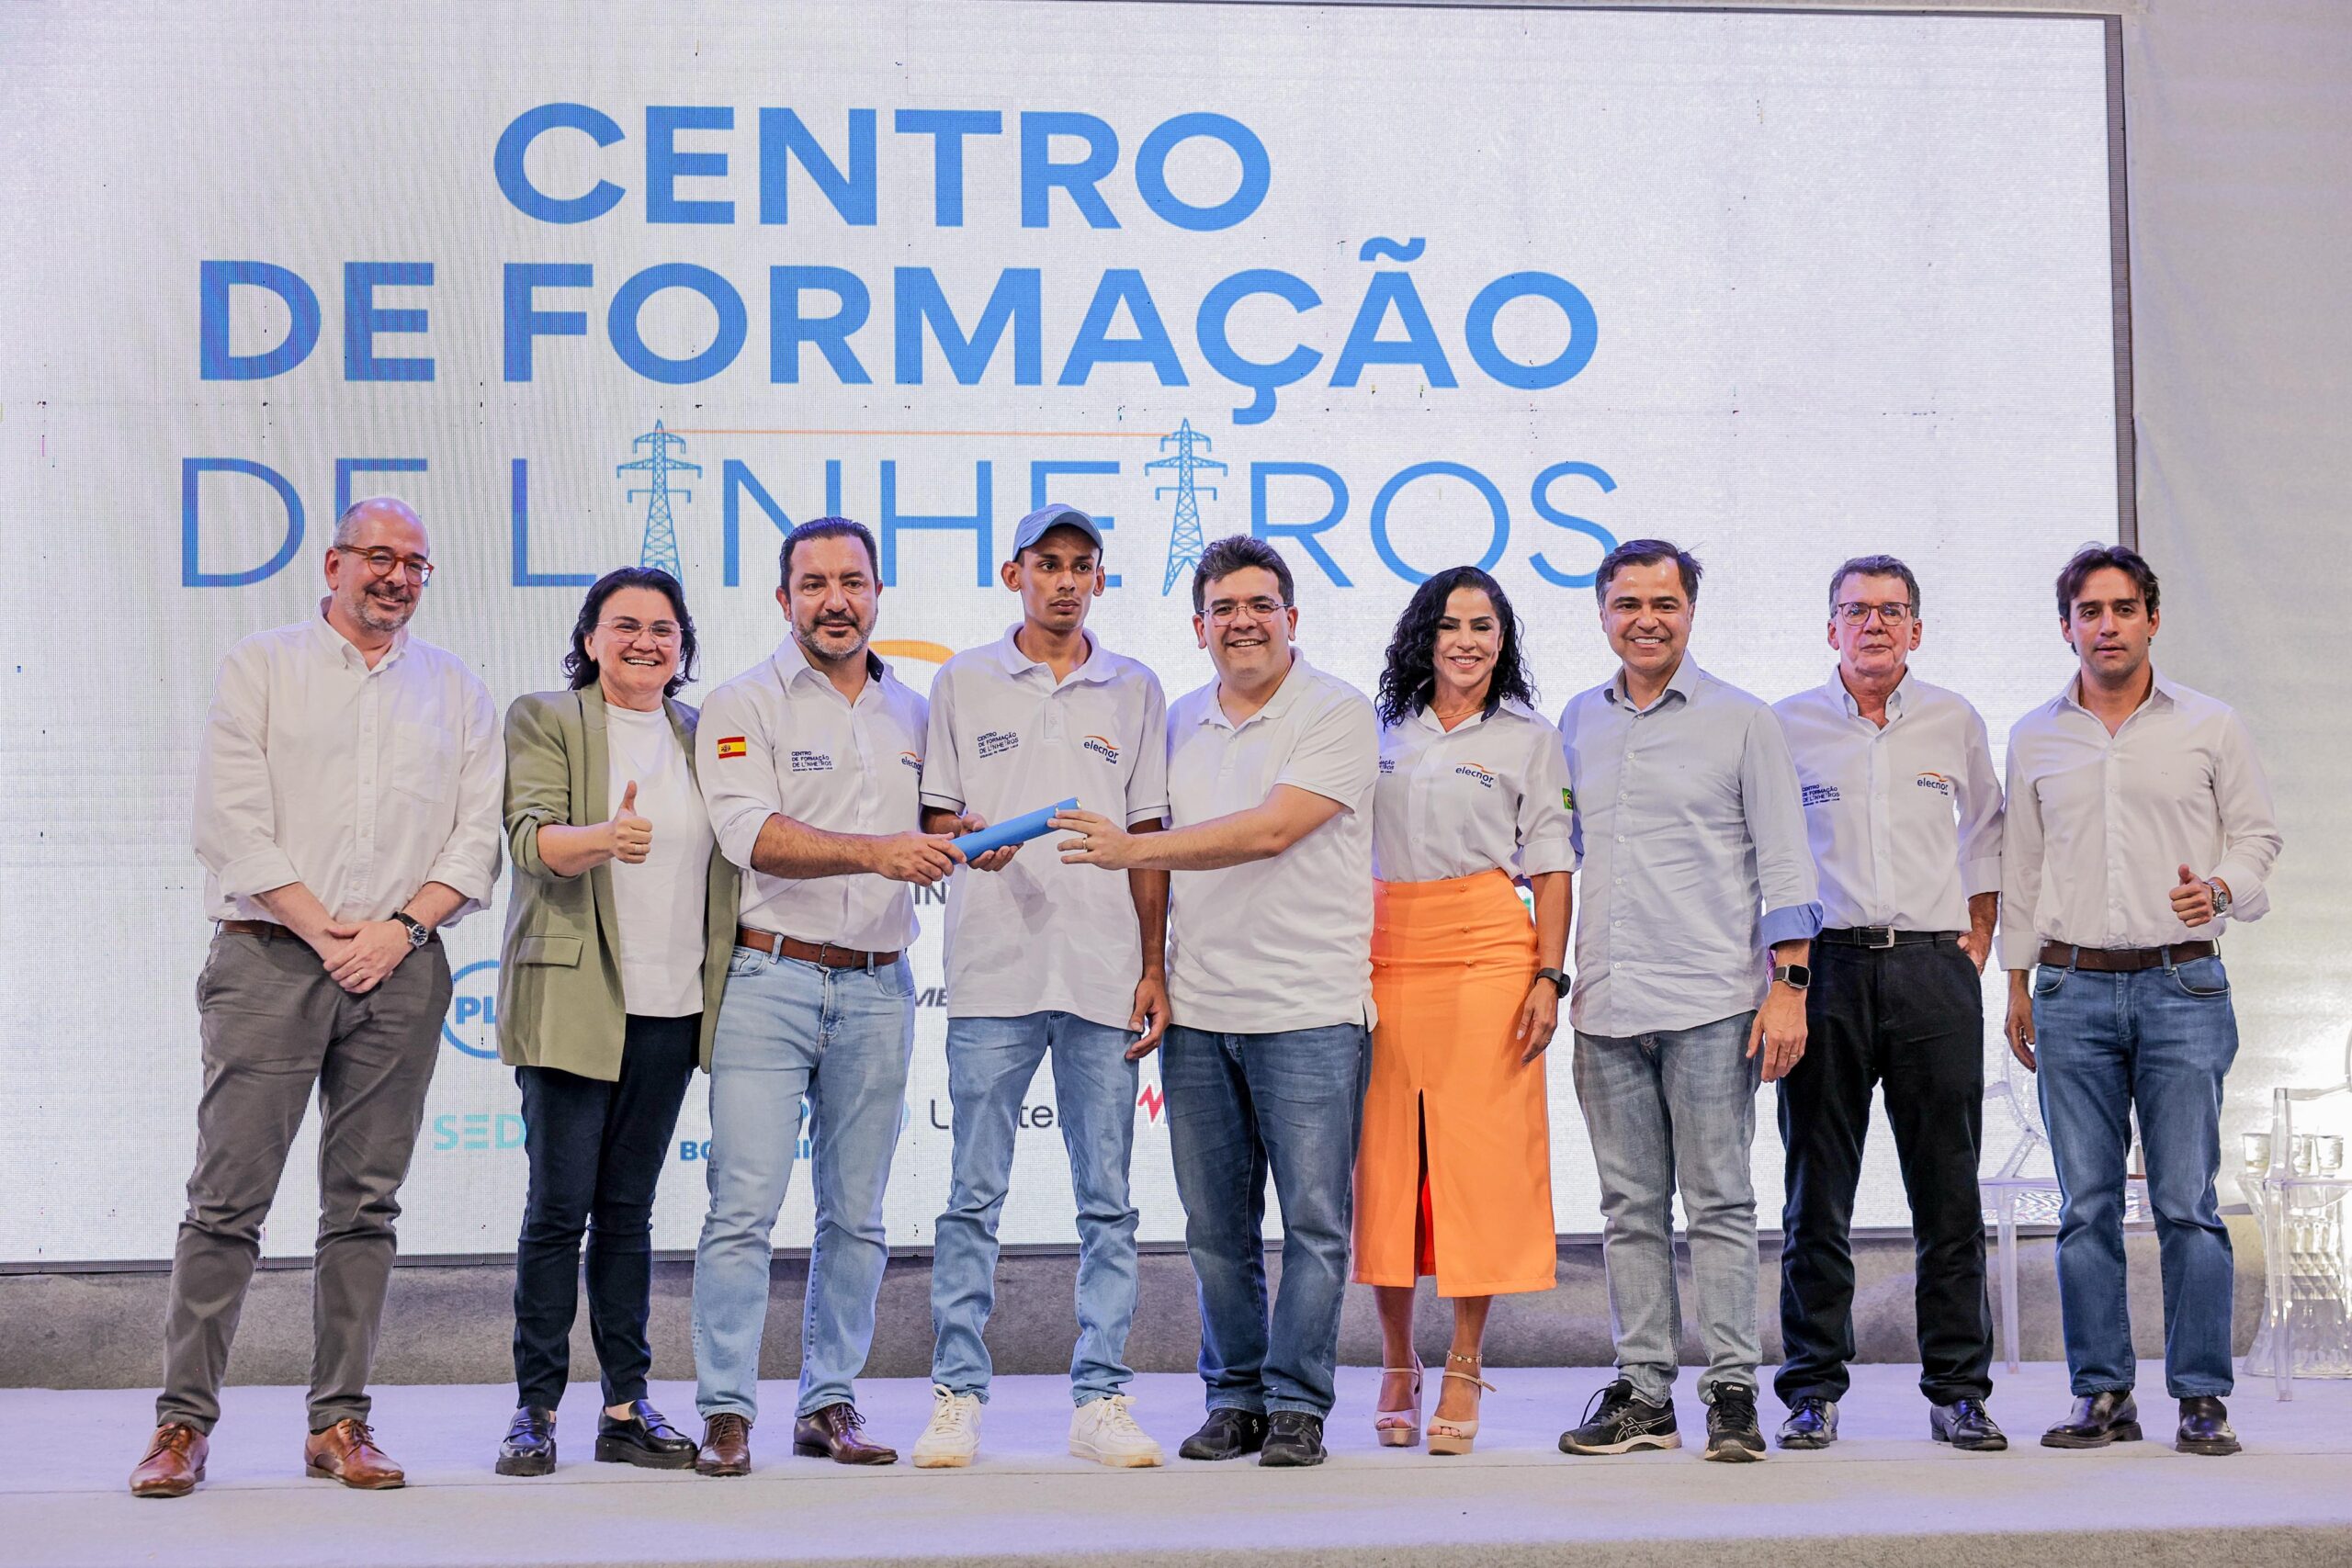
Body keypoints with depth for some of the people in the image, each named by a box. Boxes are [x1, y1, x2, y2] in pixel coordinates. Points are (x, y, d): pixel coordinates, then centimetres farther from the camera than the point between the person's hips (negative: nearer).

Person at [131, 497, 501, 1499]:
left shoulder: (457, 692, 14)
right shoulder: (258, 670, 7)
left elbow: (478, 840, 7)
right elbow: (231, 827, -2)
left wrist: (399, 929, -7)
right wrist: (325, 933, -9)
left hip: (400, 968, 3)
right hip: (270, 961, -2)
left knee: (365, 1202, 3)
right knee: (229, 1196, -5)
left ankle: (339, 1423, 9)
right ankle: (183, 1422, 0)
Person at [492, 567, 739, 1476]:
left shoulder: (701, 736, 16)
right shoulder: (545, 721, 1)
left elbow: (722, 861, 22)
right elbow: (531, 837, -14)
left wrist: (724, 995, 12)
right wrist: (602, 838, -34)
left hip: (670, 1008, 5)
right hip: (572, 1002, -4)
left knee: (628, 1211, 9)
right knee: (559, 1210, -6)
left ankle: (627, 1408, 12)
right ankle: (535, 1409, 1)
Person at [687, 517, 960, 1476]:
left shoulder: (913, 716, 15)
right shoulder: (744, 706, -1)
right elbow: (753, 833, -16)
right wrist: (875, 851, -27)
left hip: (878, 990, 4)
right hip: (772, 978, -4)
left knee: (856, 1216, 7)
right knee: (745, 1207, -8)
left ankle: (830, 1406, 15)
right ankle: (725, 1414, -2)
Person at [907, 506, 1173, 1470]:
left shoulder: (1134, 691, 12)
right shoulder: (963, 684, 9)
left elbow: (1149, 840, 11)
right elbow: (933, 818, 9)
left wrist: (1154, 969, 3)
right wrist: (970, 838, -14)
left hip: (1105, 977, 1)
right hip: (992, 973, -1)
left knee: (1108, 1201, 3)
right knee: (974, 1198, -1)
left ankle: (1101, 1399, 8)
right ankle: (958, 1395, 6)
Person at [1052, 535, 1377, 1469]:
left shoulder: (1338, 715, -5)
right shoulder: (1180, 724, 15)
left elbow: (1269, 831, -18)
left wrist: (1131, 850, -21)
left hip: (1308, 1013, -5)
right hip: (1198, 1014, 5)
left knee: (1314, 1217, -2)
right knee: (1216, 1224, 9)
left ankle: (1297, 1405, 6)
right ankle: (1235, 1398, 19)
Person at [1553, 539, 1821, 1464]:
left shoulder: (1741, 722, 2)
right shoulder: (1578, 725, 14)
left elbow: (1785, 863, -1)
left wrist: (1789, 985, -8)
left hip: (1709, 1003, -4)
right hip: (1606, 1005, 4)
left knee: (1719, 1204, -2)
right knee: (1630, 1206, 6)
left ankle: (1733, 1389, 2)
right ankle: (1643, 1390, 11)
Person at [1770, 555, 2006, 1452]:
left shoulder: (1954, 723, 10)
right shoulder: (1785, 727, 5)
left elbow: (1987, 838, 21)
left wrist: (1977, 940, 11)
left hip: (1933, 972, 1)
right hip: (1825, 970, -1)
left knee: (1948, 1193, 1)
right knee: (1816, 1194, 1)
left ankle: (1958, 1388, 9)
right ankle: (1813, 1392, 8)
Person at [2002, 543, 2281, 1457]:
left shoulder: (2210, 727, 7)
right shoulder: (2035, 738, 12)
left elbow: (2257, 834, 11)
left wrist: (2222, 887, -10)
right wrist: (2016, 982, 13)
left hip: (2182, 983, -2)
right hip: (2074, 989, 2)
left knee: (2188, 1202, -5)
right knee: (2087, 1205, 2)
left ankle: (2202, 1398, 1)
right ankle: (2101, 1394, 8)